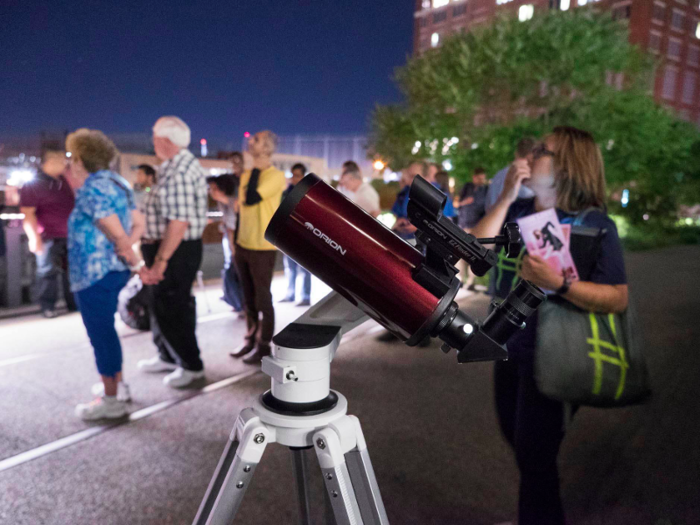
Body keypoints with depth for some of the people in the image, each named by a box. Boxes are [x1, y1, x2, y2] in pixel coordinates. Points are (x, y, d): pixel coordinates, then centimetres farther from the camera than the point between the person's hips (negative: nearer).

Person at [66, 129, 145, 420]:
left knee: (100, 334, 1)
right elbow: (138, 224, 12)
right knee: (106, 330, 21)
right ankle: (117, 384, 33)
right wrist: (124, 251, 1)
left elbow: (119, 235, -21)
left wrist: (135, 262, -9)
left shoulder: (91, 190, -18)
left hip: (94, 274, -9)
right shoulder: (118, 183, 11)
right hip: (112, 270, 9)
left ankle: (111, 400, 12)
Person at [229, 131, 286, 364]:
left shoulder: (276, 176, -12)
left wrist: (257, 169, -12)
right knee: (248, 297, 14)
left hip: (263, 248, -7)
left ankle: (264, 345, 15)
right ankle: (250, 339, 26)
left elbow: (251, 199, -25)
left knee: (263, 298, 3)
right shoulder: (246, 175, 11)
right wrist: (235, 242, 16)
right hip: (243, 246, 7)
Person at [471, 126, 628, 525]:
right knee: (514, 433, 25)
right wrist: (505, 197, -15)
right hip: (509, 345, 7)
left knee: (534, 452, 5)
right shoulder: (519, 210, 0)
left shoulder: (594, 224, -16)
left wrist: (558, 283, -34)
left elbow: (618, 298, -20)